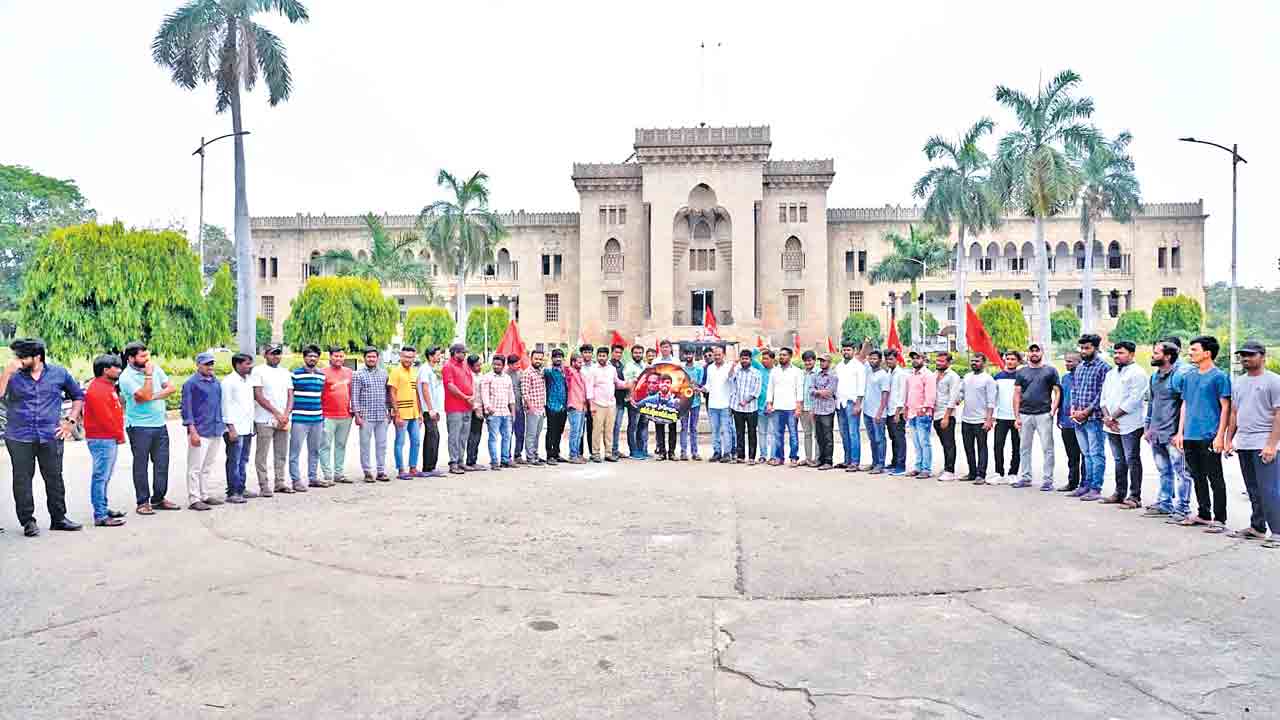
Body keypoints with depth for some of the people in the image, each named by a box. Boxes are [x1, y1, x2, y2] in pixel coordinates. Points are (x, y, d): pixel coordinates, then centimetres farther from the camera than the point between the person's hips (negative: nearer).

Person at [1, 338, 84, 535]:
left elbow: (78, 396, 14)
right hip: (19, 437, 0)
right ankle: (27, 521, 15)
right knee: (22, 479, 4)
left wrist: (71, 421, 6)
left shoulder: (59, 373, 4)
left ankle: (59, 518, 18)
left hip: (51, 436, 0)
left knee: (54, 478, 7)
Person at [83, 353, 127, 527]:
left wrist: (119, 433, 10)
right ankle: (100, 516, -7)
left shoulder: (107, 386, 17)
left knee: (105, 477, 18)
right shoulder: (97, 389, -16)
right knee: (101, 477, -8)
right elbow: (104, 417, -20)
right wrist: (119, 434, -10)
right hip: (102, 439, -11)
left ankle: (103, 508, 28)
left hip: (110, 439, 11)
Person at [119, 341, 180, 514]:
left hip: (160, 425, 6)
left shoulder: (155, 368, 8)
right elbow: (144, 396, -20)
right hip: (139, 427, -6)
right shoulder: (126, 377, -10)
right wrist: (148, 375, -18)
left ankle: (158, 499, 17)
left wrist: (155, 396, -10)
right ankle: (143, 502, 8)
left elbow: (172, 388, 4)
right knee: (141, 465, 1)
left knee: (162, 463, 8)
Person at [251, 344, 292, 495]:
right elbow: (258, 396, -9)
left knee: (282, 454, 9)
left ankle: (280, 482, 16)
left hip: (283, 420, 5)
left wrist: (285, 415, -4)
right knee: (262, 455, -1)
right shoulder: (258, 371, -2)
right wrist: (276, 412, -12)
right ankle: (264, 485, 3)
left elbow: (289, 395, 12)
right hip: (265, 420, -5)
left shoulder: (285, 372, 15)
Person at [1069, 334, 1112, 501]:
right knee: (1087, 454, 13)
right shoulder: (1079, 367, 16)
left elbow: (1102, 393, -12)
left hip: (1094, 417, -7)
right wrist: (1073, 409, 3)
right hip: (1078, 418, 7)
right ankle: (1086, 485, 19)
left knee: (1096, 454, -2)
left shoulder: (1103, 367, -6)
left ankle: (1096, 489, 0)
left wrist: (1086, 411, -14)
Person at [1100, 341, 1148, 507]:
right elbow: (1104, 397, 14)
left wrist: (1113, 417, -13)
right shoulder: (1111, 374, 17)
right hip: (1112, 425, 7)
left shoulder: (1137, 374, -7)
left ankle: (1134, 496, 2)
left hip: (1130, 425, -7)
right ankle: (1120, 493, 21)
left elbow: (1133, 400, -16)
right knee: (1119, 460, 14)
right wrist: (1107, 417, -2)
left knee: (1132, 461, -2)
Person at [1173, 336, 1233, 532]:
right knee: (1198, 477, 14)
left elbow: (1225, 407, -8)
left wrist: (1220, 436, -13)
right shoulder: (1188, 377, 13)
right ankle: (1203, 514, 24)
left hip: (1209, 437, -7)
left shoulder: (1219, 377, -6)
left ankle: (1219, 519, 6)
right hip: (1190, 437, 7)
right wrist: (1180, 432, 12)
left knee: (1215, 479, 0)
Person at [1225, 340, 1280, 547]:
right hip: (1243, 444, 7)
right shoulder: (1239, 382, 16)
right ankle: (1257, 527, 20)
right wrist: (1229, 440, 14)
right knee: (1253, 490, 13)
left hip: (1263, 445, -7)